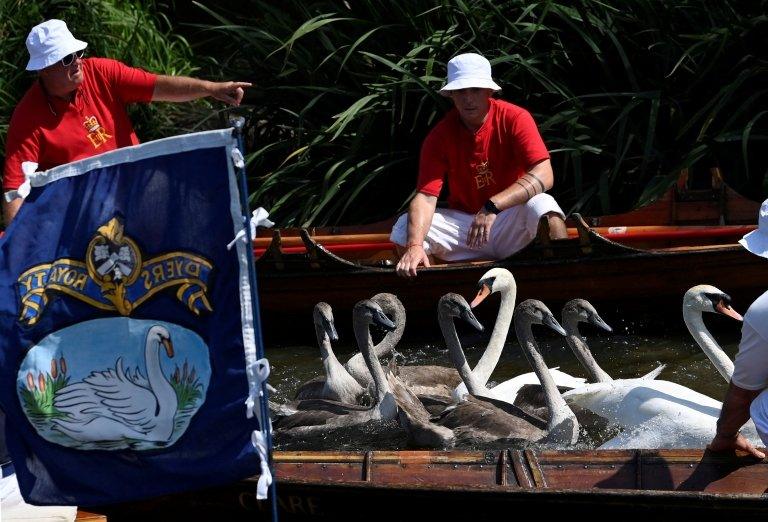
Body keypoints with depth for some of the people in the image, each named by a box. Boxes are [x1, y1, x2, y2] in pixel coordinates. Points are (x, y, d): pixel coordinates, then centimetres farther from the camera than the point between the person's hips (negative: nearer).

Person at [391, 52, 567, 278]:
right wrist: (414, 245, -35)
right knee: (404, 230, -19)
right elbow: (425, 196, -16)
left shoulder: (515, 119, -12)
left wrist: (492, 207, -36)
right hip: (461, 222, 3)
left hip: (511, 222, -2)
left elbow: (544, 176, -24)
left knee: (542, 205, -34)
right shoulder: (439, 136, -6)